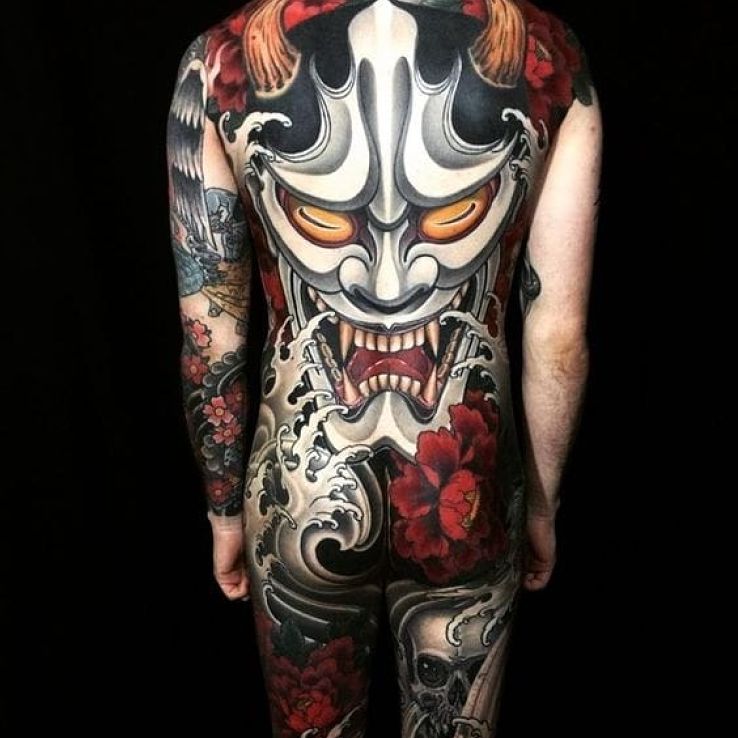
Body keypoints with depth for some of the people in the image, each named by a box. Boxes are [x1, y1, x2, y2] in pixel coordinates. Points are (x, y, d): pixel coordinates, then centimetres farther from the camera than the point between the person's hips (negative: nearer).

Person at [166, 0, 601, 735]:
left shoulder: (221, 59, -7)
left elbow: (210, 335, -5)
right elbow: (559, 335, -4)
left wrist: (225, 509, 10)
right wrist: (541, 504, 11)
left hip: (301, 486, 1)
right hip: (467, 486, 1)